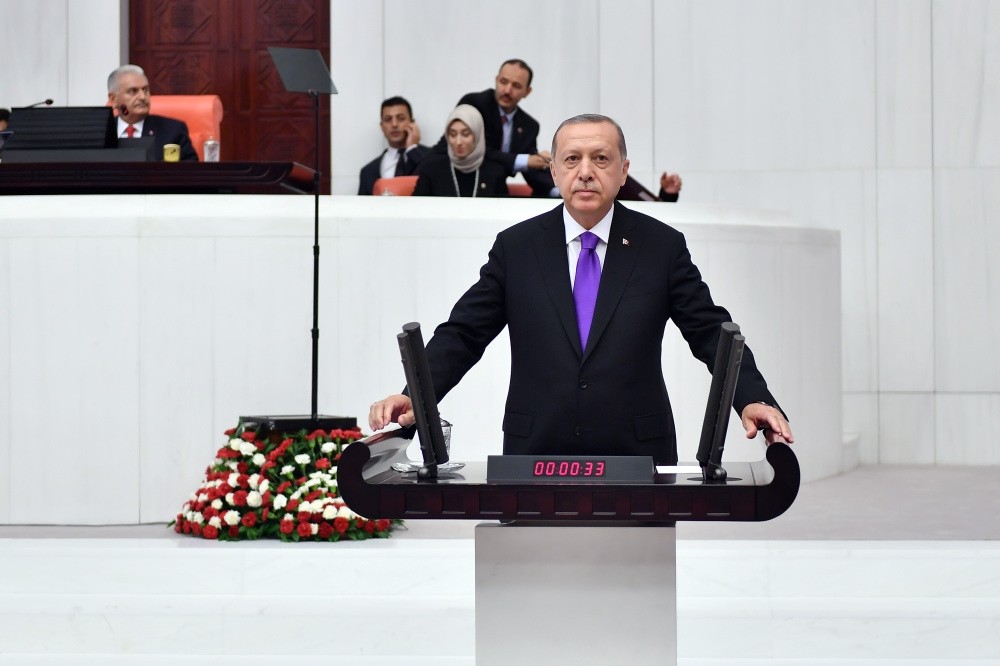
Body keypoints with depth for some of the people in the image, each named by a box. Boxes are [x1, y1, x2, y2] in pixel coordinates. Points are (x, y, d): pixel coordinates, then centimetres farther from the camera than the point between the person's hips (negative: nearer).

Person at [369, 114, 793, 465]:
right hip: (535, 457, 1)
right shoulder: (515, 247, 6)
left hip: (636, 456, 0)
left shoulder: (662, 247, 4)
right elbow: (463, 334, 5)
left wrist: (753, 400, -14)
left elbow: (712, 332, 2)